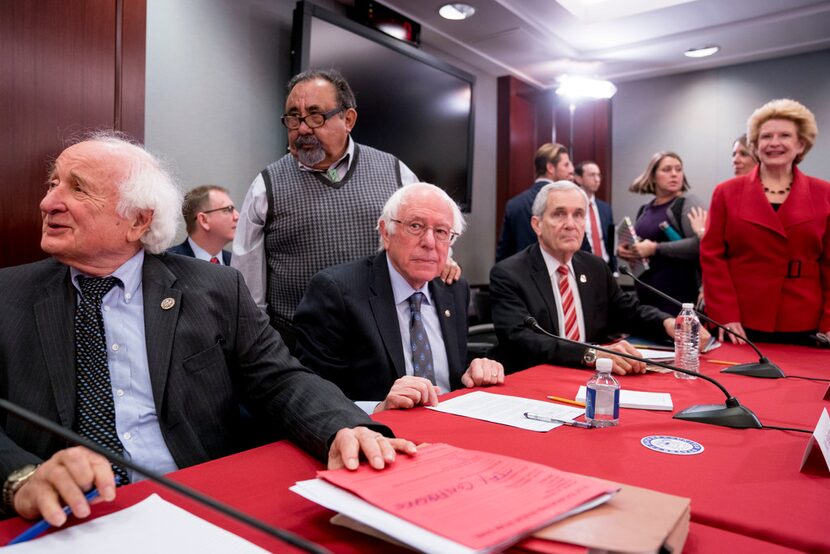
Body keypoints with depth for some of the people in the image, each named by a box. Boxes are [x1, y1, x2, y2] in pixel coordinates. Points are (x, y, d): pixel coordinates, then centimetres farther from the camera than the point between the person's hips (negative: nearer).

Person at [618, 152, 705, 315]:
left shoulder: (689, 203, -5)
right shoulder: (644, 210, 14)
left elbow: (699, 244, -19)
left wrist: (655, 249, -17)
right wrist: (627, 250, 3)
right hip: (646, 293, 6)